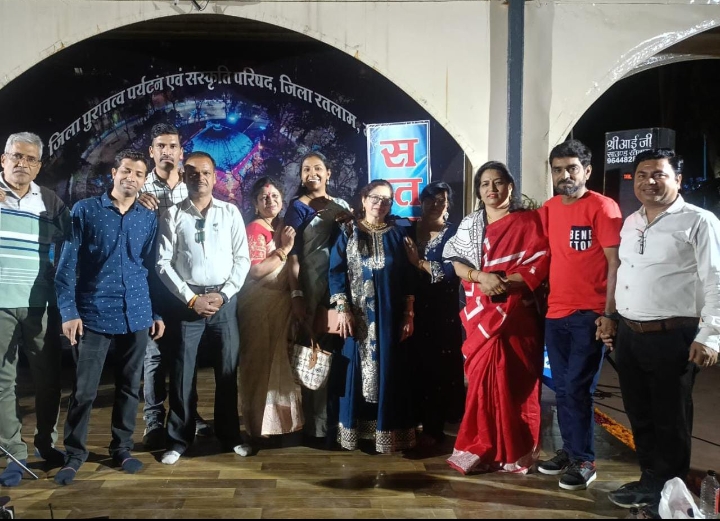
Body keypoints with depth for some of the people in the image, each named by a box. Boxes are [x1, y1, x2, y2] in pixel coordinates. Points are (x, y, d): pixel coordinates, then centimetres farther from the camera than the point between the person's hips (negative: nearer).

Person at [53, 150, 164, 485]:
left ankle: (122, 448, 27)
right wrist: (68, 311, -11)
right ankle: (74, 454, 20)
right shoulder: (85, 211, -1)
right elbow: (68, 263, -3)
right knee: (84, 389, 3)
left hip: (137, 315, 3)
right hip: (93, 314, -3)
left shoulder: (149, 218, 8)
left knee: (129, 386, 12)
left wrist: (157, 312, 8)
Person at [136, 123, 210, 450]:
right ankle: (154, 422, 14)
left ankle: (189, 415, 25)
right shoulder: (140, 190, -1)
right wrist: (135, 203, -21)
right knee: (155, 353, 3)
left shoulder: (192, 189, 6)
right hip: (153, 282, -2)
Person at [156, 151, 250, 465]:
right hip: (186, 301, -1)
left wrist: (223, 295, -7)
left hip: (225, 300, 1)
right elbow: (163, 263, -2)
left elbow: (242, 258, 3)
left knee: (228, 371, 8)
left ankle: (230, 436, 23)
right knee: (182, 372, 4)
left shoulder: (230, 212, 6)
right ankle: (179, 439, 18)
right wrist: (191, 298, -9)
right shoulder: (172, 215, 2)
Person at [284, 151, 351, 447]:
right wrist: (296, 295, -15)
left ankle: (338, 421, 21)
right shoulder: (298, 207, 0)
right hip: (311, 288, -4)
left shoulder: (341, 205, 12)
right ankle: (318, 427, 10)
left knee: (338, 351, 8)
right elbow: (292, 256, -6)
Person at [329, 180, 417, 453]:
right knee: (358, 370, 4)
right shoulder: (348, 233, 4)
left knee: (389, 371, 4)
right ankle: (355, 429, 14)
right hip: (358, 315, -1)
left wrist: (408, 314, 0)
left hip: (390, 316, 1)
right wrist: (342, 309, -11)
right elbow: (336, 272, -2)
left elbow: (408, 277, 6)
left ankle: (388, 431, 13)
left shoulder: (398, 235, 8)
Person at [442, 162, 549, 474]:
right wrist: (482, 277, -15)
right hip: (480, 313, 3)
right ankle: (481, 448, 14)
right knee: (482, 378, 3)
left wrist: (505, 282, -18)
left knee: (513, 381, 0)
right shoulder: (469, 224, 11)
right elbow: (457, 264, 4)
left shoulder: (528, 222, 1)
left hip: (515, 314, -3)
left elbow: (540, 264, -6)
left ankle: (513, 451, 12)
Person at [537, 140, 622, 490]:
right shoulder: (548, 210, 10)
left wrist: (609, 313, -15)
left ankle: (584, 460, 13)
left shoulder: (602, 207, -8)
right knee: (562, 389, 13)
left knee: (577, 388, -2)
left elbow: (615, 262, -10)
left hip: (589, 314, -6)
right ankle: (569, 450, 27)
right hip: (555, 313, 6)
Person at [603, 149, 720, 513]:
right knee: (639, 415, 17)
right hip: (628, 334, 7)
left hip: (672, 337, -6)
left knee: (670, 421, 6)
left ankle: (668, 491, 24)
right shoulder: (630, 223, 14)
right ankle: (650, 480, 34)